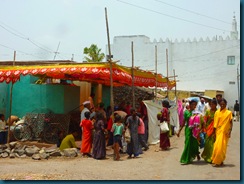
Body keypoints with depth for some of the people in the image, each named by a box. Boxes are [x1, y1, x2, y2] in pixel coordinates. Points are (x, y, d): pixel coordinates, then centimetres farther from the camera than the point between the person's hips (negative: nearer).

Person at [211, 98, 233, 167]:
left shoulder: (229, 113, -2)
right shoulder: (217, 112, 6)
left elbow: (231, 123, -1)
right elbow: (215, 123, 9)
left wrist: (230, 131, -11)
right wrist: (214, 132, 8)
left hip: (225, 132, -3)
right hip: (218, 131, 3)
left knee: (222, 147, -4)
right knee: (217, 146, 2)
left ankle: (217, 161, 5)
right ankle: (219, 161, 15)